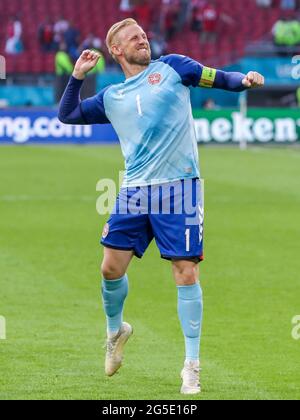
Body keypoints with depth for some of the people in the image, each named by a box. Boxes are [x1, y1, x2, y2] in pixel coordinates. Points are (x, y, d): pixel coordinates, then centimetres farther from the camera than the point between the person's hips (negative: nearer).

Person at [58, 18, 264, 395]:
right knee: (112, 268, 0)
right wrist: (78, 76, 10)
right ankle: (115, 330, 32)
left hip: (179, 187, -3)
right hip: (134, 191, 3)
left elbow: (219, 78, 9)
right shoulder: (111, 98, 17)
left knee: (186, 272, -8)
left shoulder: (171, 67, 9)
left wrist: (244, 79, -12)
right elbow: (66, 115, 20)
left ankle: (192, 366, -2)